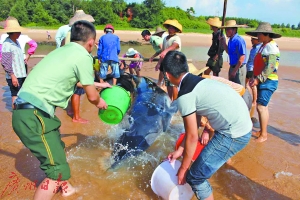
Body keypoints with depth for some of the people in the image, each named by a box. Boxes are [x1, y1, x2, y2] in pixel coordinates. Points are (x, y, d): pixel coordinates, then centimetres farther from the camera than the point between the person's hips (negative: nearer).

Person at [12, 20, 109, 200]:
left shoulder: (63, 50, 17)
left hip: (26, 111, 10)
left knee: (58, 150, 26)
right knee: (57, 170, -4)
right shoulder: (83, 56, -9)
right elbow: (91, 96, -3)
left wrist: (97, 84, 46)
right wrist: (100, 102, 19)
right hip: (34, 115, -10)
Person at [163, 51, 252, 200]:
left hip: (234, 134, -10)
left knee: (195, 176, -2)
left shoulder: (184, 95, -16)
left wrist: (183, 168, 2)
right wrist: (180, 151, 21)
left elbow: (192, 137, -12)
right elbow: (195, 122, 16)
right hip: (242, 125, 10)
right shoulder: (197, 81, 12)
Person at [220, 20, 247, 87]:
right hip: (232, 67, 9)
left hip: (239, 68, -9)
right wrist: (223, 42, 9)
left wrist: (235, 71, -18)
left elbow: (242, 58, -21)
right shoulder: (230, 40, 7)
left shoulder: (239, 40, -19)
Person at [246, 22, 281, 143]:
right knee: (262, 106, 14)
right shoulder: (264, 46, 14)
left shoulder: (271, 47, -15)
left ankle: (264, 134, 3)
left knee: (261, 107, -9)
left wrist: (258, 79, -22)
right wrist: (255, 78, 16)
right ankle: (262, 131, 25)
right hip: (263, 81, 9)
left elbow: (270, 67, -23)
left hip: (268, 81, -9)